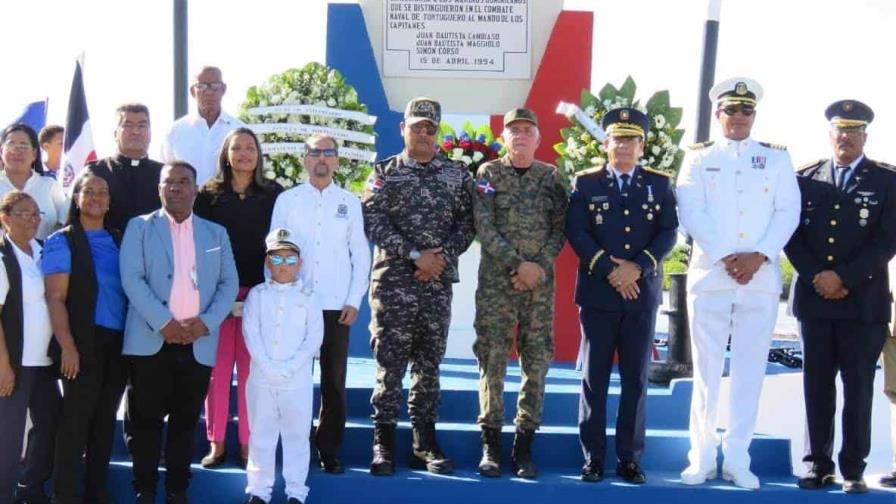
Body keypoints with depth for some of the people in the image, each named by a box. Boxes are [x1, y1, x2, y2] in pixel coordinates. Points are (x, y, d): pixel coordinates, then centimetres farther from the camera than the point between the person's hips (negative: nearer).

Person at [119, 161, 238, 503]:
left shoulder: (216, 233, 14)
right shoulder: (140, 227, 7)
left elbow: (229, 283, 6)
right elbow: (132, 279, -5)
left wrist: (207, 321, -11)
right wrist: (163, 322, -16)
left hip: (199, 343, 2)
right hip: (151, 340, -2)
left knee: (185, 421, 8)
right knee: (146, 420, 3)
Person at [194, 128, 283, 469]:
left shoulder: (273, 195, 7)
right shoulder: (209, 194, 6)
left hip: (258, 291, 0)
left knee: (250, 368, 3)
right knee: (217, 367, 1)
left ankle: (248, 443, 11)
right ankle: (216, 442, 10)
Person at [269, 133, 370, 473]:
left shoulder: (350, 202, 6)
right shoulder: (287, 200, 4)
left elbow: (361, 255, 7)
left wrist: (354, 301, 0)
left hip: (337, 306, 0)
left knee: (334, 381, 4)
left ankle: (328, 448, 14)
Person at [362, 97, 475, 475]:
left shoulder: (456, 174, 11)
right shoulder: (384, 173, 4)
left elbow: (466, 224, 7)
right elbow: (373, 222, -6)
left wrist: (443, 257, -9)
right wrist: (415, 254, -14)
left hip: (438, 284, 2)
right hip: (392, 283, -2)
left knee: (429, 364, 9)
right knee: (390, 364, -2)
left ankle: (425, 443, 17)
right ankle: (384, 445, 6)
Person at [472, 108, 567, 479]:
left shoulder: (550, 177, 10)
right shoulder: (488, 174, 4)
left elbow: (560, 229, 5)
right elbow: (484, 228, -5)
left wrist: (539, 266, -9)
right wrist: (518, 264, -13)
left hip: (540, 282, 2)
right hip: (496, 281, -2)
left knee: (537, 362, 2)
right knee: (492, 360, -2)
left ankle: (524, 445, 10)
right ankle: (490, 445, 5)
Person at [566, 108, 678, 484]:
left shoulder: (659, 183, 9)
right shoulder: (586, 182, 5)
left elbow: (669, 232, 1)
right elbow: (576, 232, -4)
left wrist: (638, 267, -14)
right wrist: (608, 270, -15)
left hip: (642, 294, 1)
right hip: (598, 292, -1)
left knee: (636, 379, 5)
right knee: (594, 377, 2)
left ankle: (629, 458, 12)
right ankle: (593, 457, 9)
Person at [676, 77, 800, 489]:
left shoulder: (777, 157, 12)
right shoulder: (698, 158, 9)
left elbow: (788, 212, 3)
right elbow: (691, 212, -3)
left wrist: (759, 256, -11)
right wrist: (724, 258, -13)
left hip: (761, 279, 1)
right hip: (710, 276, -1)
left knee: (749, 372, 3)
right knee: (707, 371, 3)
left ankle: (737, 460, 10)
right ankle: (702, 458, 10)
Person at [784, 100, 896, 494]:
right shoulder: (805, 179, 9)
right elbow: (792, 235, 5)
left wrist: (844, 278, -13)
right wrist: (816, 277, -9)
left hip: (864, 302, -2)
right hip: (814, 299, 2)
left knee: (858, 388, 1)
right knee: (817, 385, 5)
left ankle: (853, 470, 8)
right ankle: (819, 465, 13)